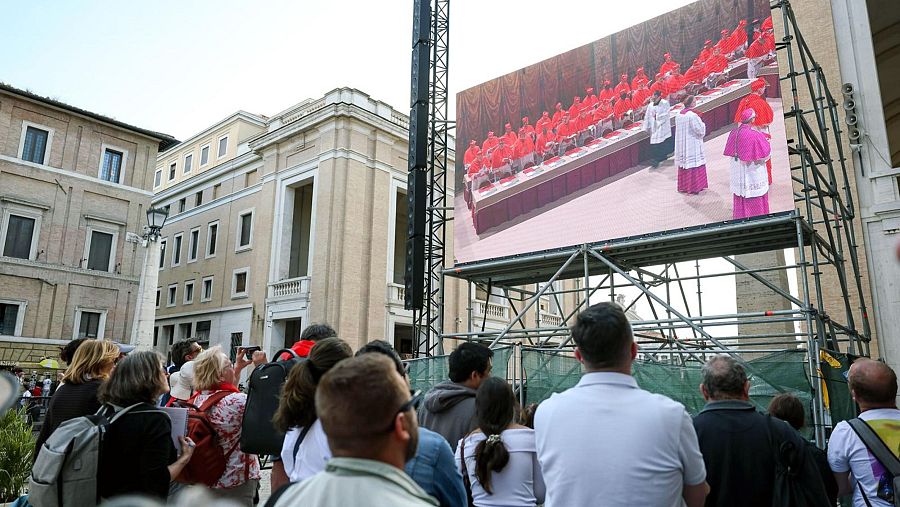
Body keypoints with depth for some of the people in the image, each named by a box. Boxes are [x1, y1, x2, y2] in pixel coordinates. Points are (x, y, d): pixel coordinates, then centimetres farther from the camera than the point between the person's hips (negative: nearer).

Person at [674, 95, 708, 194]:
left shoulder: (678, 115, 1)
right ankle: (693, 187, 7)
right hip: (692, 144, -7)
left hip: (681, 144, 7)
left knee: (684, 164, 15)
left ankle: (683, 186, 23)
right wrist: (702, 124, 3)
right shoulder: (692, 115, -21)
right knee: (694, 164, 2)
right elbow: (700, 130, -18)